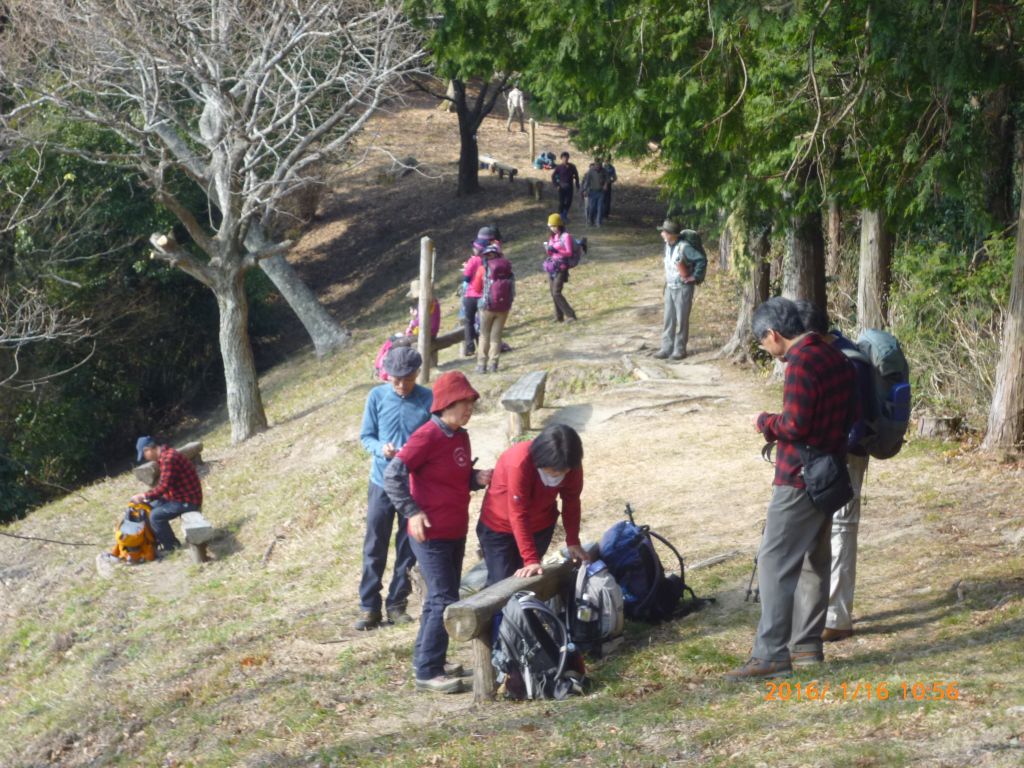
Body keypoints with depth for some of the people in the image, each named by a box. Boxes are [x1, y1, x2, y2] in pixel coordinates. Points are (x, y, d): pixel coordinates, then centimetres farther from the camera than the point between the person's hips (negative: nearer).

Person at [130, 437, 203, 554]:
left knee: (155, 515, -18)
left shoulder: (168, 458, -23)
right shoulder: (164, 456, 10)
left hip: (189, 501, -11)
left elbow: (163, 487, -25)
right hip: (181, 496, 11)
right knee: (151, 506, 16)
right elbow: (163, 484, 16)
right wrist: (147, 496, 5)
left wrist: (144, 495, -13)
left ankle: (169, 547, -2)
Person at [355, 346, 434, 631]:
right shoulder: (377, 397, -3)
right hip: (382, 482, 1)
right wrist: (381, 448, -19)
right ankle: (369, 607, 9)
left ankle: (397, 604, 19)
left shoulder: (428, 399, -7)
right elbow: (366, 436, 2)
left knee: (409, 548, 8)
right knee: (374, 547, 3)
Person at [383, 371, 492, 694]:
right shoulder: (427, 437, -17)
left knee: (440, 598, 18)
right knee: (444, 601, -8)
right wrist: (412, 512, -24)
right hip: (431, 533, -9)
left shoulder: (460, 437, 9)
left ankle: (429, 659, 30)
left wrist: (477, 478, 0)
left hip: (456, 532, 9)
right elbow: (393, 475, -20)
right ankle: (427, 673, -1)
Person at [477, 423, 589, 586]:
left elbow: (571, 502, -6)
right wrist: (530, 560, -36)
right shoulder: (519, 463, -37)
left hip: (540, 525, 4)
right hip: (500, 526, -4)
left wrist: (573, 542, -11)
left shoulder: (572, 465, -21)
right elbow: (518, 515, -34)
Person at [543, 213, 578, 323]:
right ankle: (559, 316, 18)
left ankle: (570, 315, -12)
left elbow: (569, 252, -15)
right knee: (553, 293, 9)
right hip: (552, 266, 8)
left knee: (557, 293, -15)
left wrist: (556, 250, -26)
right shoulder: (552, 236, 14)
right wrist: (548, 249, -3)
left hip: (561, 267, -8)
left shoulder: (566, 236, -10)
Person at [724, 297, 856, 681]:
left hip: (799, 480, -10)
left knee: (775, 563, -8)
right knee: (814, 560, 16)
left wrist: (765, 423, -4)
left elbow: (794, 425, -22)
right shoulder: (835, 357, 10)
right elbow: (849, 417, 16)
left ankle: (771, 654, -11)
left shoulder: (800, 363, -18)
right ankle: (807, 644, 22)